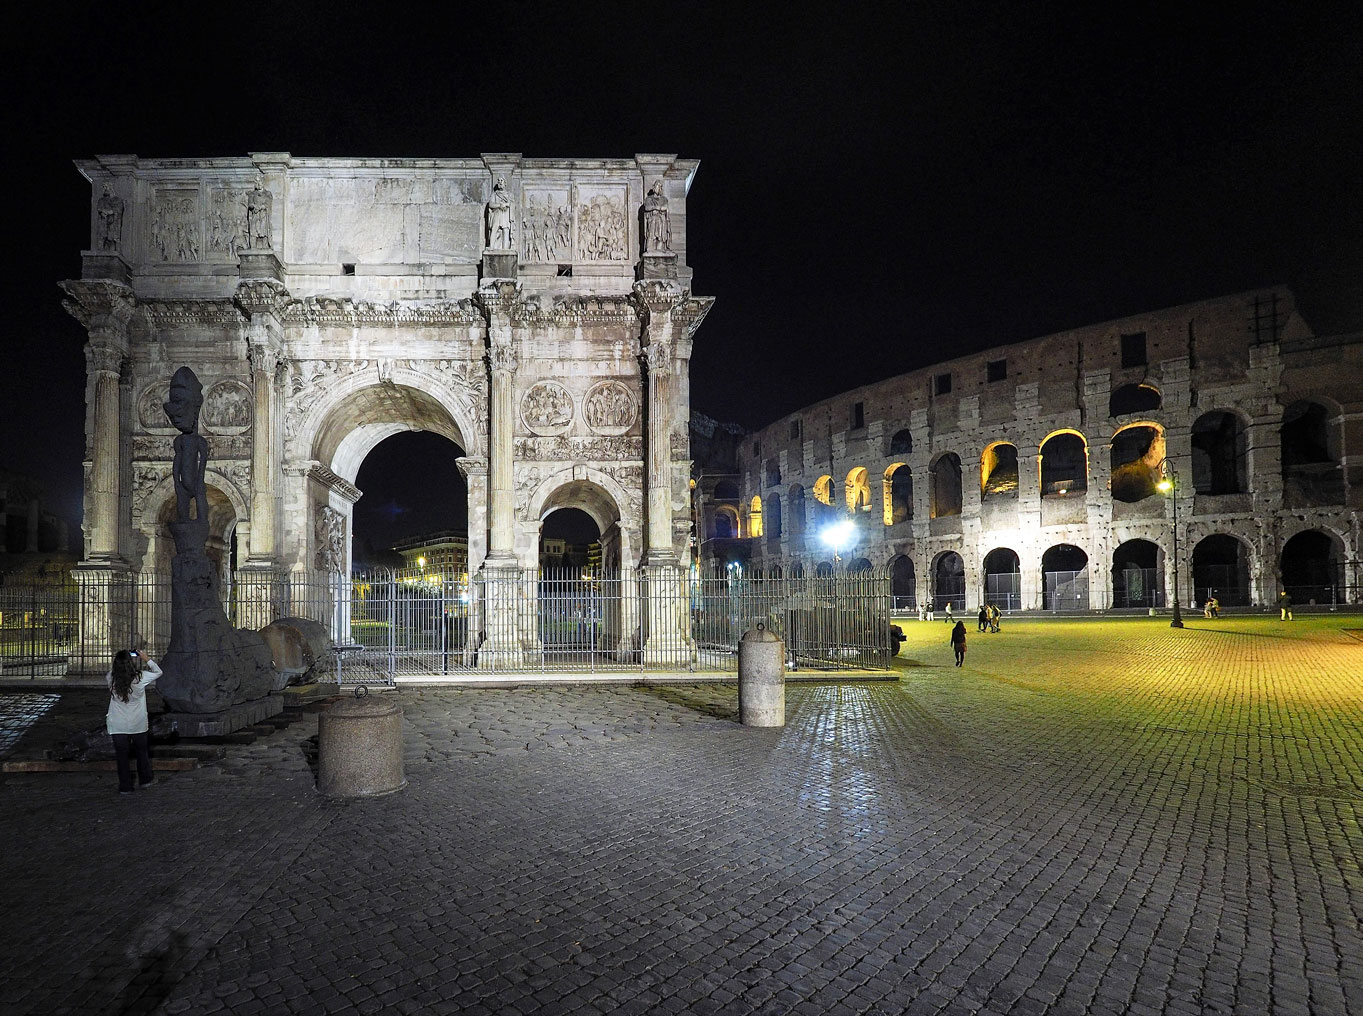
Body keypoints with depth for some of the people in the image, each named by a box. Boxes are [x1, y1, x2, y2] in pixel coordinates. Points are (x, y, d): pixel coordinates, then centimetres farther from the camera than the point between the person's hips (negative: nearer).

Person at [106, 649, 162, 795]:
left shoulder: (112, 678, -13)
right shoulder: (140, 677, -19)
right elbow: (158, 672, -1)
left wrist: (117, 660, 6)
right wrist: (146, 659, 4)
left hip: (117, 725, 1)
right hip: (137, 723, -1)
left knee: (122, 755, 11)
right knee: (142, 751, 19)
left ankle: (125, 787, 18)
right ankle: (145, 779, 33)